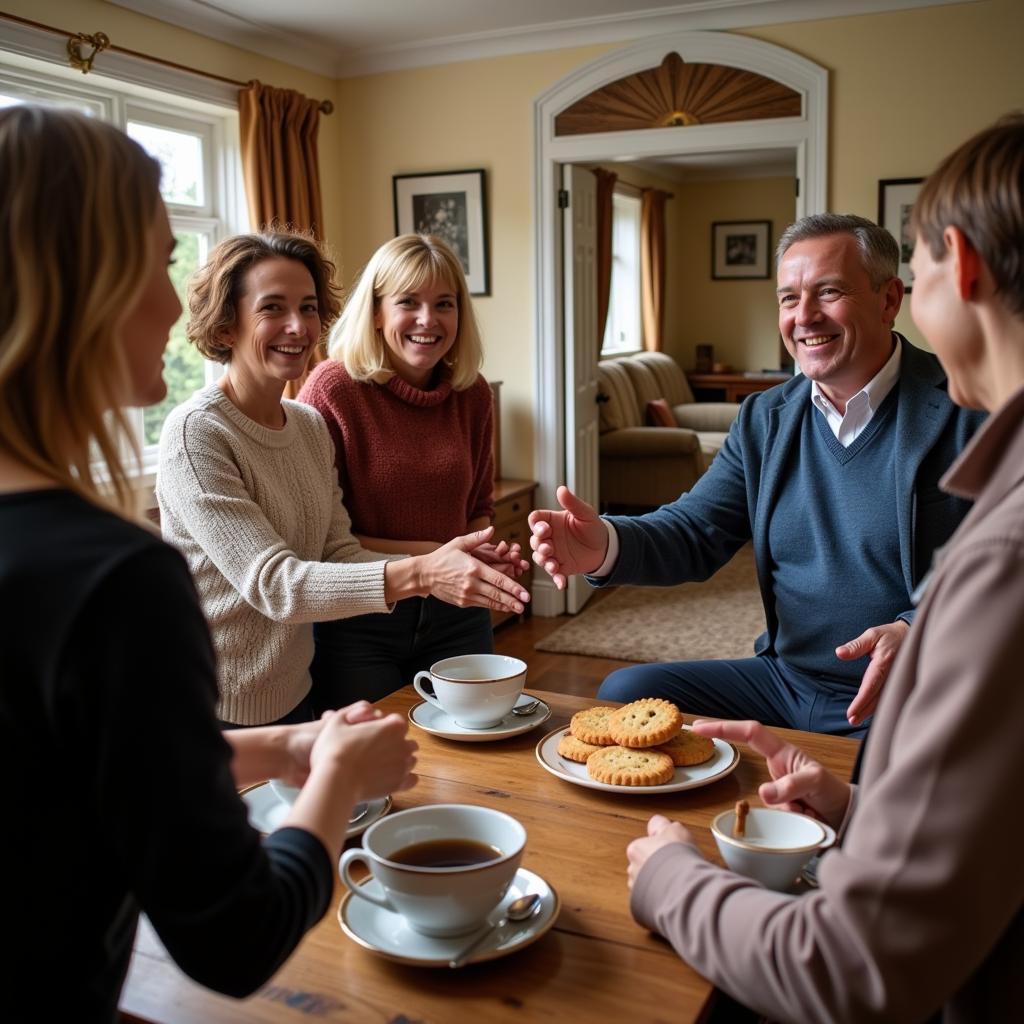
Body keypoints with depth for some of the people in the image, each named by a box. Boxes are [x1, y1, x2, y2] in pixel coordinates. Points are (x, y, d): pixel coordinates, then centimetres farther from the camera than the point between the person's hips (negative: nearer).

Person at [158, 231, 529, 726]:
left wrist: (440, 565, -18)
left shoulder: (311, 425, 4)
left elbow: (339, 552, -2)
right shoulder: (195, 434, -20)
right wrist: (415, 574, -35)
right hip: (217, 716, -6)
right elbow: (271, 583, -26)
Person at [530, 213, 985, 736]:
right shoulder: (764, 418, 8)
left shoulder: (970, 413, -10)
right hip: (784, 679, 6)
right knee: (623, 695, 1)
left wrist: (917, 631, -31)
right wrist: (606, 544, -17)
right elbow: (694, 530, 4)